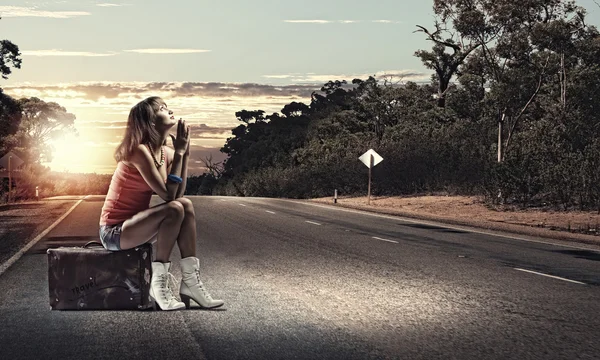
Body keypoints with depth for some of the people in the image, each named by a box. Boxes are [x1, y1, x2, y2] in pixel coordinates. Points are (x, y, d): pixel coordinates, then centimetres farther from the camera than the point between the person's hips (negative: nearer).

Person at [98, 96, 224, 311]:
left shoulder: (165, 152, 5)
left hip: (133, 223, 8)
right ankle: (158, 284, -17)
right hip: (114, 231, -8)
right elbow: (167, 195, -23)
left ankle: (190, 281, -11)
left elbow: (177, 194, -5)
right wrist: (178, 154, -18)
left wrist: (184, 154, -6)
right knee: (175, 210, -25)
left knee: (186, 205, -9)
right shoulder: (140, 151, -20)